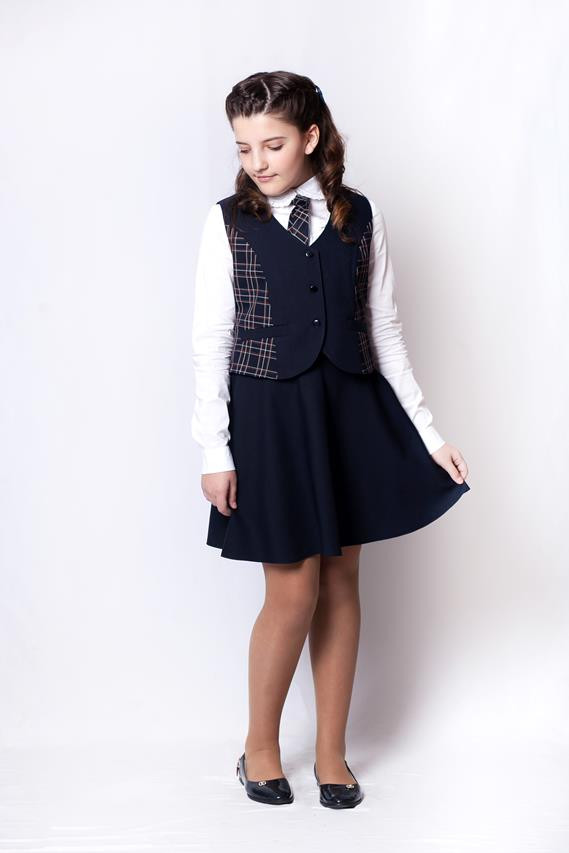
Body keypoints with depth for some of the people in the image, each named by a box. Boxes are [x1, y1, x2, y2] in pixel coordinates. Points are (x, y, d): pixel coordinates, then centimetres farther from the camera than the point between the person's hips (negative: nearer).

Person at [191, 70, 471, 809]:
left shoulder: (360, 217, 3)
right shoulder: (230, 222, -2)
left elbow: (384, 329, 7)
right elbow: (211, 340, -2)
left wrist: (427, 431, 5)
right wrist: (215, 450, -7)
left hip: (352, 408, 3)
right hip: (269, 411, -3)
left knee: (342, 581, 9)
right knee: (294, 589, -2)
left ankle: (332, 752, 25)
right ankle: (260, 746, 23)